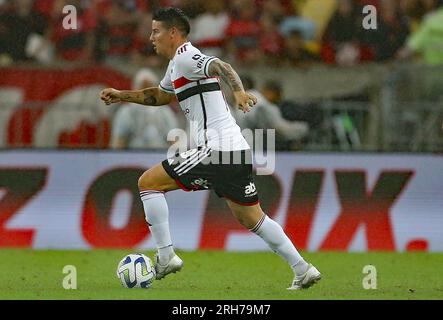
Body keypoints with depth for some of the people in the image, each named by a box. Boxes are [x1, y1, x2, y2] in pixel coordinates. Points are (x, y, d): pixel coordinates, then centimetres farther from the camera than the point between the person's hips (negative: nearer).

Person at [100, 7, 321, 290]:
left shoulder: (184, 57, -7)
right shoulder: (177, 64, 23)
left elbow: (221, 67, -26)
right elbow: (159, 95, 41)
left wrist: (239, 91, -45)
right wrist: (123, 95, 34)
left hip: (214, 150, -10)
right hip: (238, 150, 10)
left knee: (148, 182, -1)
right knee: (251, 218, 15)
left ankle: (166, 257, -6)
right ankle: (303, 270, 11)